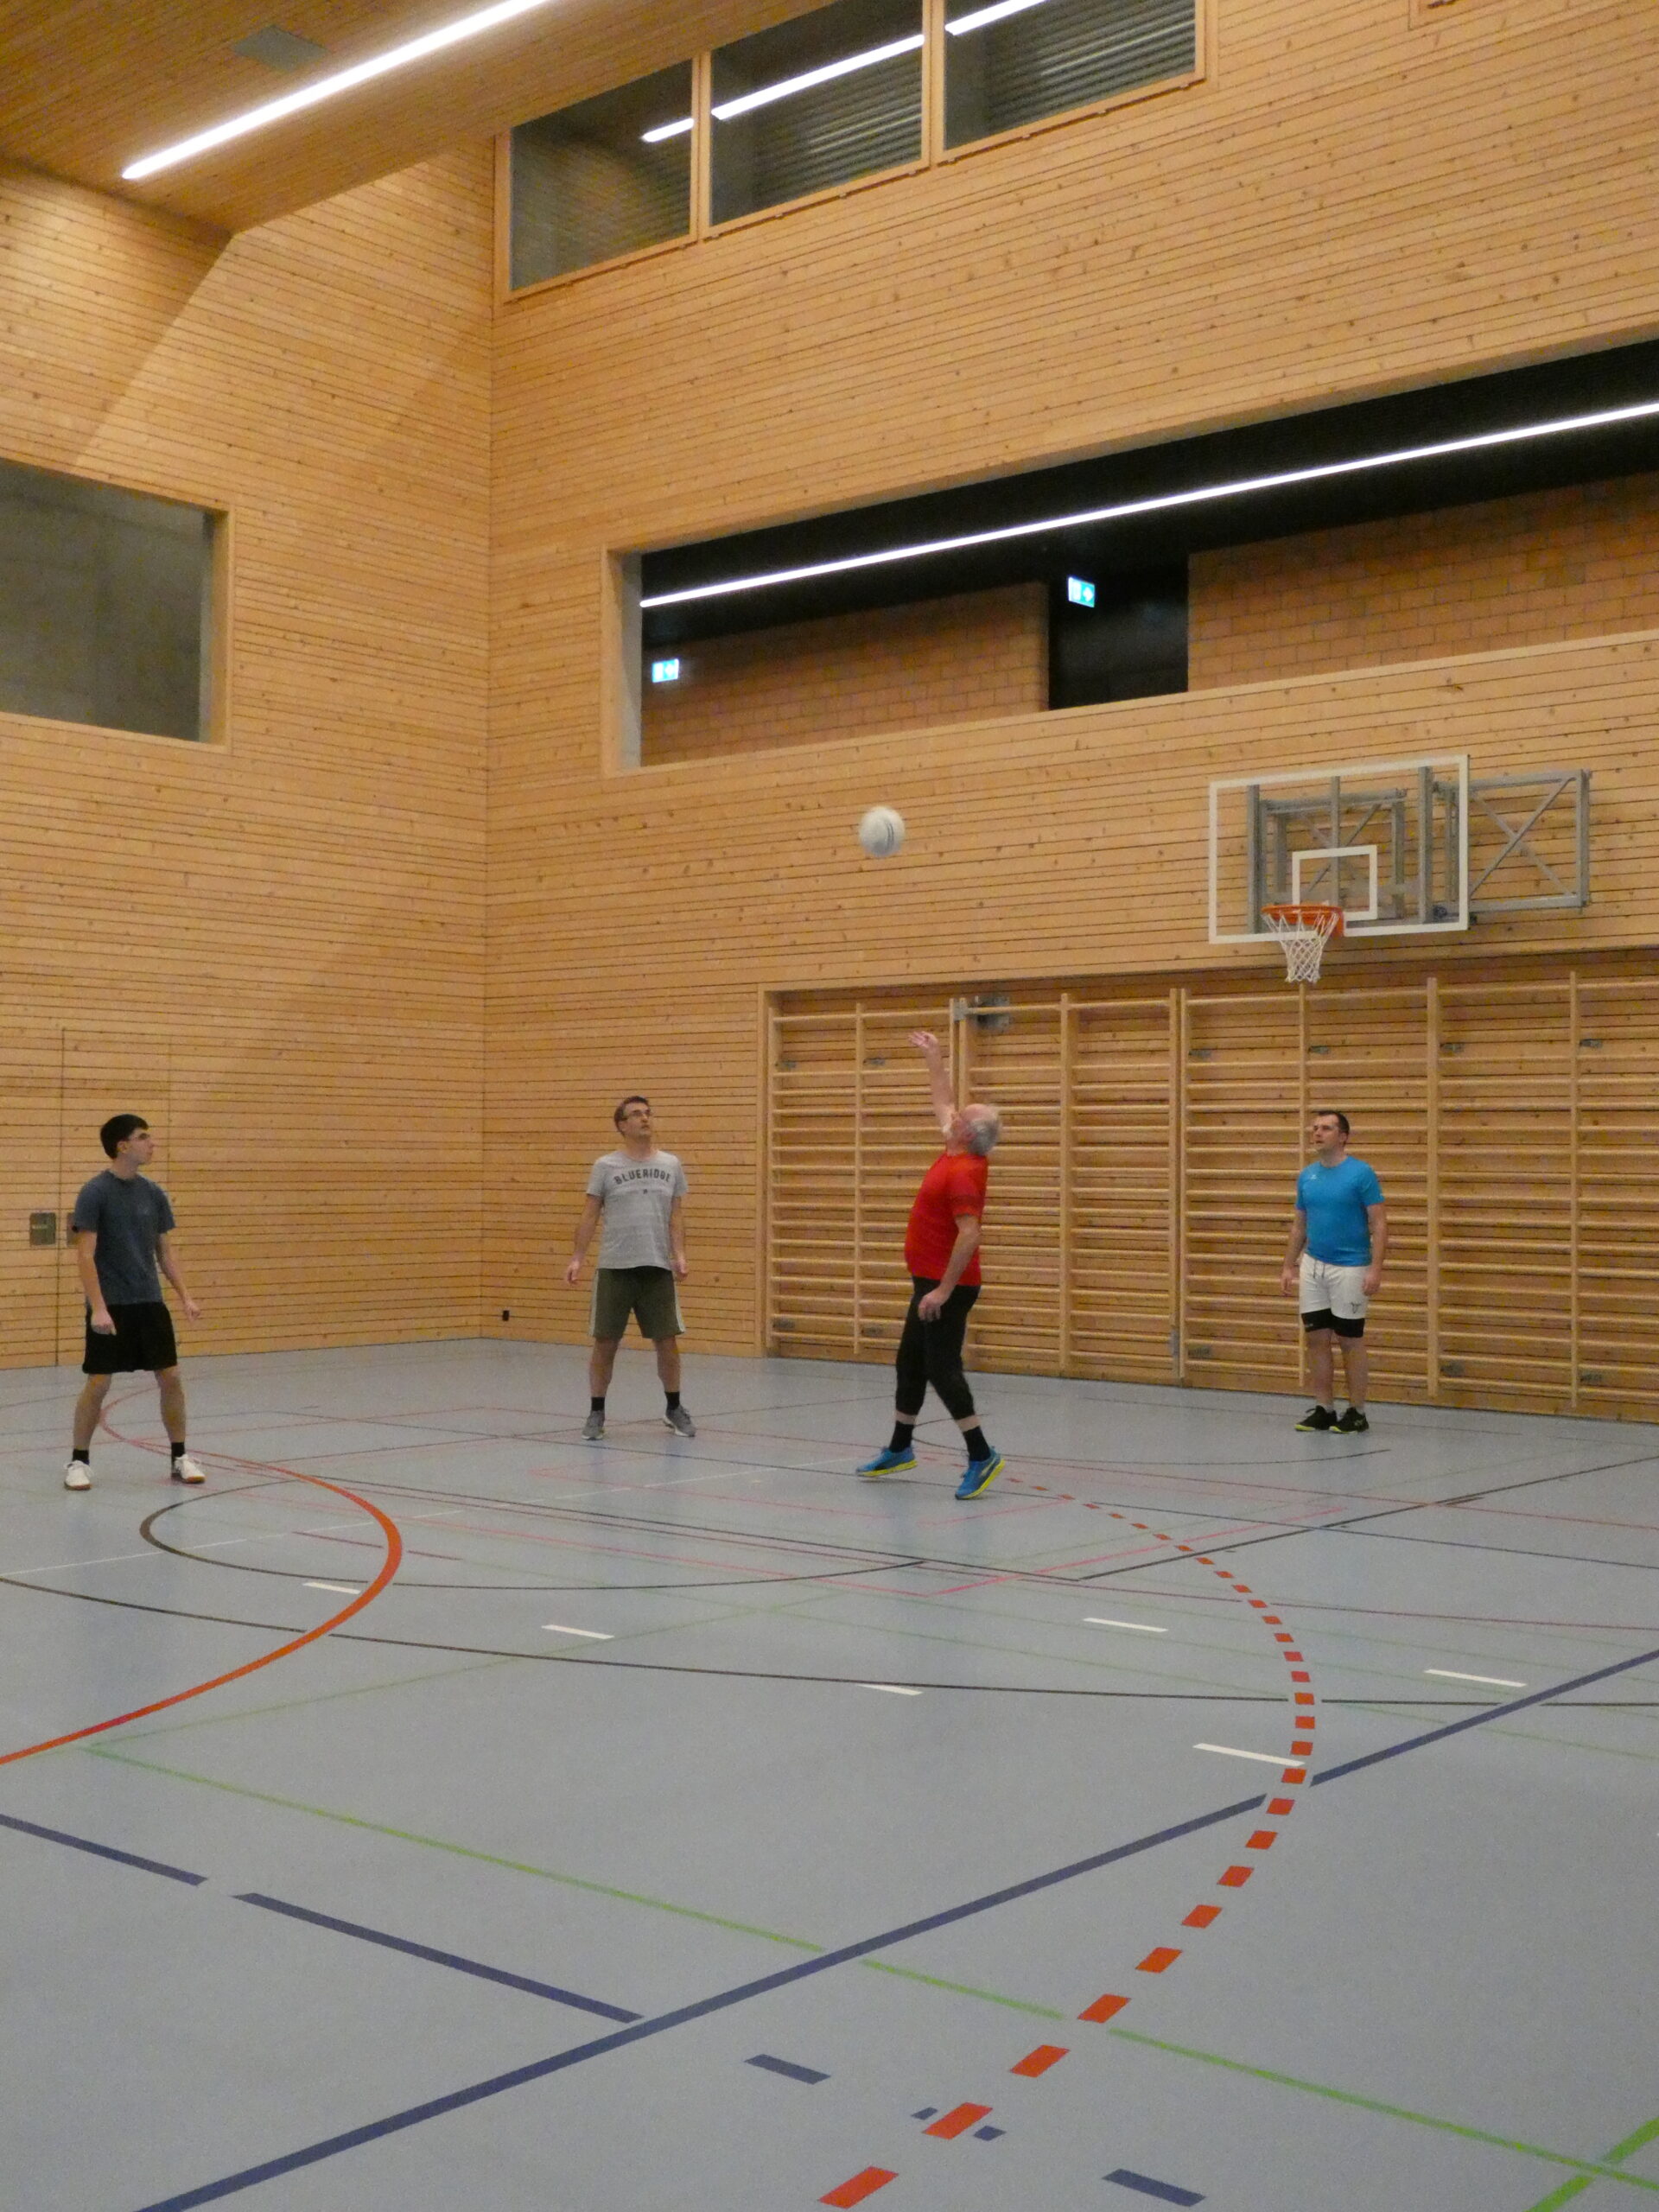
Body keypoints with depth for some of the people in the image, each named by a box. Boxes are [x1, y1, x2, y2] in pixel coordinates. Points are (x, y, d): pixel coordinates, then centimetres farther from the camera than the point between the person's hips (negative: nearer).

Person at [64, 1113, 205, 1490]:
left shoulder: (153, 1193, 6)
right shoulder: (94, 1193, -10)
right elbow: (85, 1255, -13)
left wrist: (185, 1297, 5)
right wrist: (98, 1308, -20)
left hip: (150, 1303, 5)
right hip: (110, 1306, -5)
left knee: (170, 1377, 2)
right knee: (97, 1383, -3)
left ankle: (180, 1457, 13)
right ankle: (79, 1460, 13)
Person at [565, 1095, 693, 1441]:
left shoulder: (670, 1165, 8)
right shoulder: (605, 1166, 2)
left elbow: (675, 1217, 9)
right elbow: (590, 1215, 3)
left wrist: (679, 1255, -4)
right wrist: (577, 1258, -5)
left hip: (658, 1268, 2)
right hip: (614, 1268, -2)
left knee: (667, 1341, 3)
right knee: (605, 1343, 1)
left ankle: (674, 1408, 21)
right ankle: (596, 1413, 14)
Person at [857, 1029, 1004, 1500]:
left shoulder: (963, 1173, -22)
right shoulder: (958, 1156, 6)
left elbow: (969, 1235, -28)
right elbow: (942, 1103, 24)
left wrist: (943, 1290, -28)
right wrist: (934, 1057, 29)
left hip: (945, 1285, -10)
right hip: (932, 1282, 10)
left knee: (942, 1367, -9)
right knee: (910, 1363, 17)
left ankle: (981, 1456, -7)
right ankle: (899, 1449, 29)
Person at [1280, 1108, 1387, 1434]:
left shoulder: (1362, 1173, -10)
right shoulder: (1306, 1176, 7)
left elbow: (1379, 1224, -12)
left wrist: (1376, 1269, -19)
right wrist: (1289, 1265, 10)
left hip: (1349, 1269, -5)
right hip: (1312, 1267, 5)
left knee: (1350, 1341, 2)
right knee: (1317, 1339, 6)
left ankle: (1357, 1413, 11)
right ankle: (1323, 1409, 15)